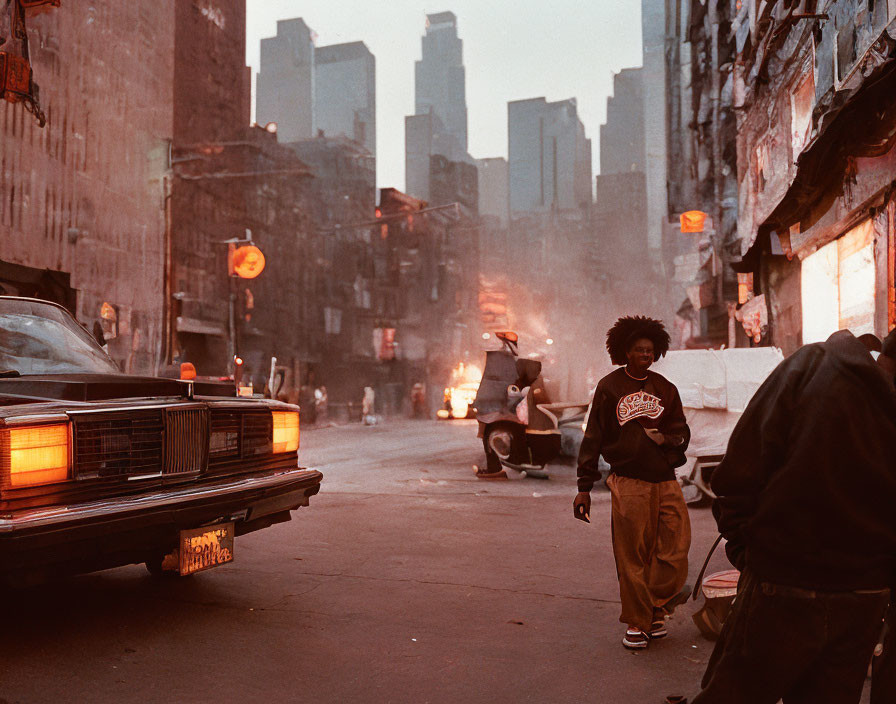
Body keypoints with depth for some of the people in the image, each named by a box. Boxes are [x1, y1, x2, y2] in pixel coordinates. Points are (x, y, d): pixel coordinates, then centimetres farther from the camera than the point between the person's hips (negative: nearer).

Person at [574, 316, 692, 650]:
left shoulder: (665, 389, 15)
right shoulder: (609, 387, 5)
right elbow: (593, 437, 3)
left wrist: (667, 440, -5)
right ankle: (637, 622, 13)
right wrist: (584, 487, -1)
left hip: (665, 480, 3)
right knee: (632, 556, -1)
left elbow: (681, 432, 21)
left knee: (677, 544, -5)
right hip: (628, 482, -3)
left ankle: (656, 609, 15)